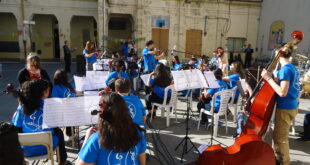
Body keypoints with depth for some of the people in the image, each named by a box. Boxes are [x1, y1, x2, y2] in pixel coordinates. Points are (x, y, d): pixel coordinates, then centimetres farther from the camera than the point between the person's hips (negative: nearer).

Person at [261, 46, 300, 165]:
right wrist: (271, 77, 5)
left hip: (285, 108, -10)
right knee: (280, 136, 22)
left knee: (280, 138, 3)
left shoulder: (285, 69, -19)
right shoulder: (293, 68, 10)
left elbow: (282, 92, -26)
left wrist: (269, 78, -21)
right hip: (291, 106, 10)